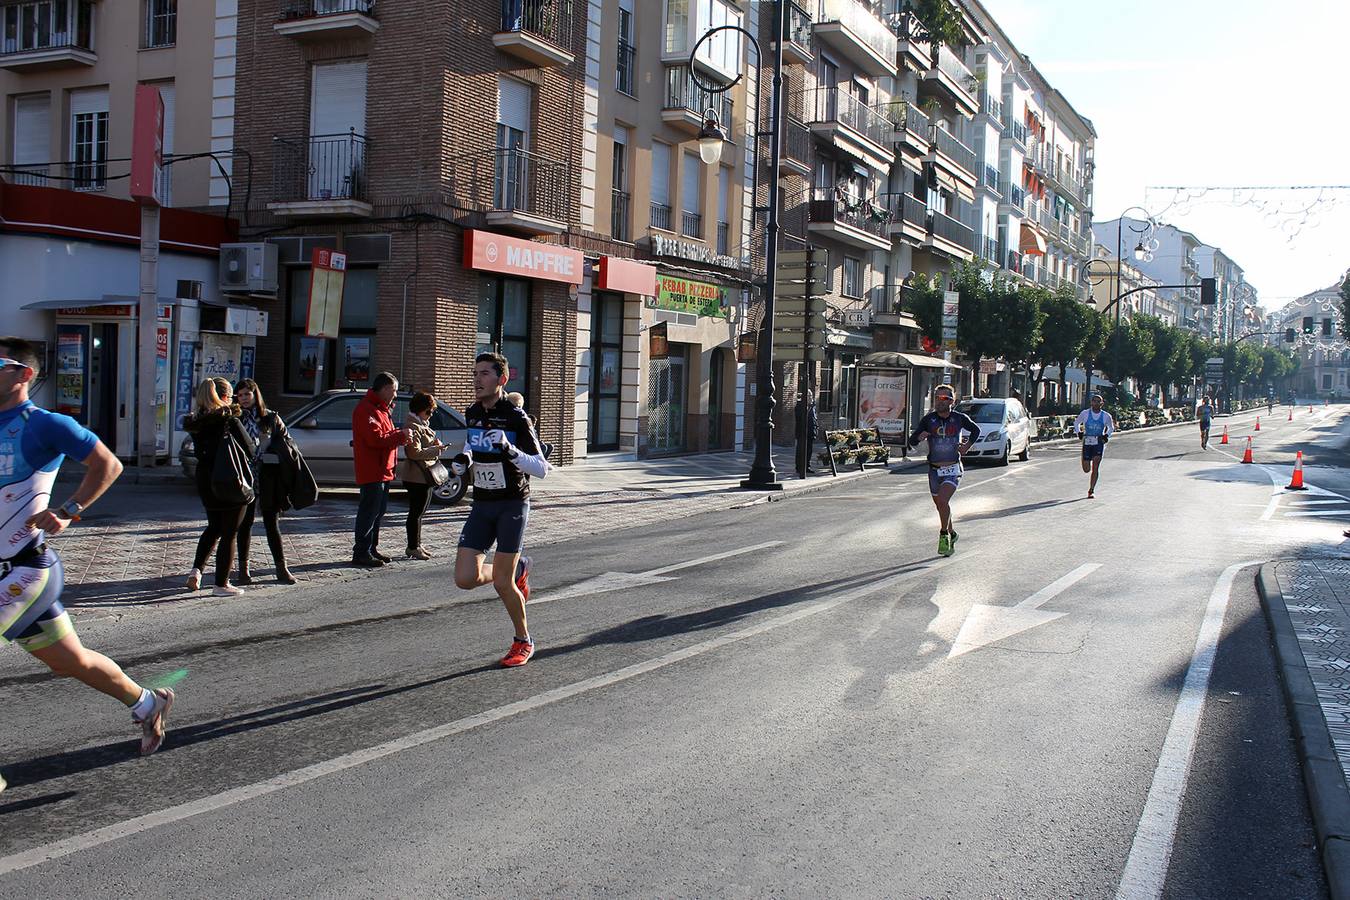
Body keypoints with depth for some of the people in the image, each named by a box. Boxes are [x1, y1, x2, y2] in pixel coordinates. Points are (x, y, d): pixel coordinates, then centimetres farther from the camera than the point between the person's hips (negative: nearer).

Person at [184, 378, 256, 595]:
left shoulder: (197, 421, 0)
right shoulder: (231, 421, -16)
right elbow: (250, 450, -10)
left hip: (205, 481, 6)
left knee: (214, 528, 25)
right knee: (229, 534, 6)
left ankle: (196, 569, 11)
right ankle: (221, 584, 10)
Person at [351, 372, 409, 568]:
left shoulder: (381, 409, 19)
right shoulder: (366, 409, -15)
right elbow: (376, 438, -24)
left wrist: (401, 435, 4)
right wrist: (401, 436, -18)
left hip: (382, 470, 10)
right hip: (371, 470, -10)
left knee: (379, 510, 14)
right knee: (369, 511, -7)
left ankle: (371, 549, 23)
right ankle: (361, 553, -3)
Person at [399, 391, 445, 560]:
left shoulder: (421, 425, 17)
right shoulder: (412, 427, -16)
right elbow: (415, 453, -23)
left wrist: (434, 443, 11)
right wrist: (435, 449, -19)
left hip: (425, 476, 11)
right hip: (417, 477, -11)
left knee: (418, 513, 16)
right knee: (416, 513, -4)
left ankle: (416, 545, 24)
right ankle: (413, 548, 2)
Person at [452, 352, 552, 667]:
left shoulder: (516, 417, -13)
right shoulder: (471, 415, 6)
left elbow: (542, 469, -16)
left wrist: (510, 450, -32)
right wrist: (460, 462, -3)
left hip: (513, 504, -5)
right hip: (481, 504, 6)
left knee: (501, 583, -7)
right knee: (465, 578, -6)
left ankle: (524, 642, 17)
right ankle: (518, 568, 24)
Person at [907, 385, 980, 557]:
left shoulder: (960, 418, -3)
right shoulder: (928, 419, -3)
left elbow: (976, 430, 17)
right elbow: (912, 441, -5)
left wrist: (967, 445, 3)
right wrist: (919, 437, -26)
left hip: (953, 470, -3)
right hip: (934, 470, 3)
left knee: (943, 500, -23)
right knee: (941, 506, 12)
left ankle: (944, 535, -9)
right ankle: (951, 534, 35)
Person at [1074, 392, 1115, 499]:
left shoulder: (1106, 416, -1)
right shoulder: (1085, 413, -1)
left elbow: (1111, 428, 16)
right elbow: (1076, 423, 15)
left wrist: (1107, 435, -2)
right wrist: (1078, 432, -1)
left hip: (1099, 443, -1)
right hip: (1087, 442, 1)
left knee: (1095, 466, -15)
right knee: (1086, 469, -1)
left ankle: (1091, 490, -8)